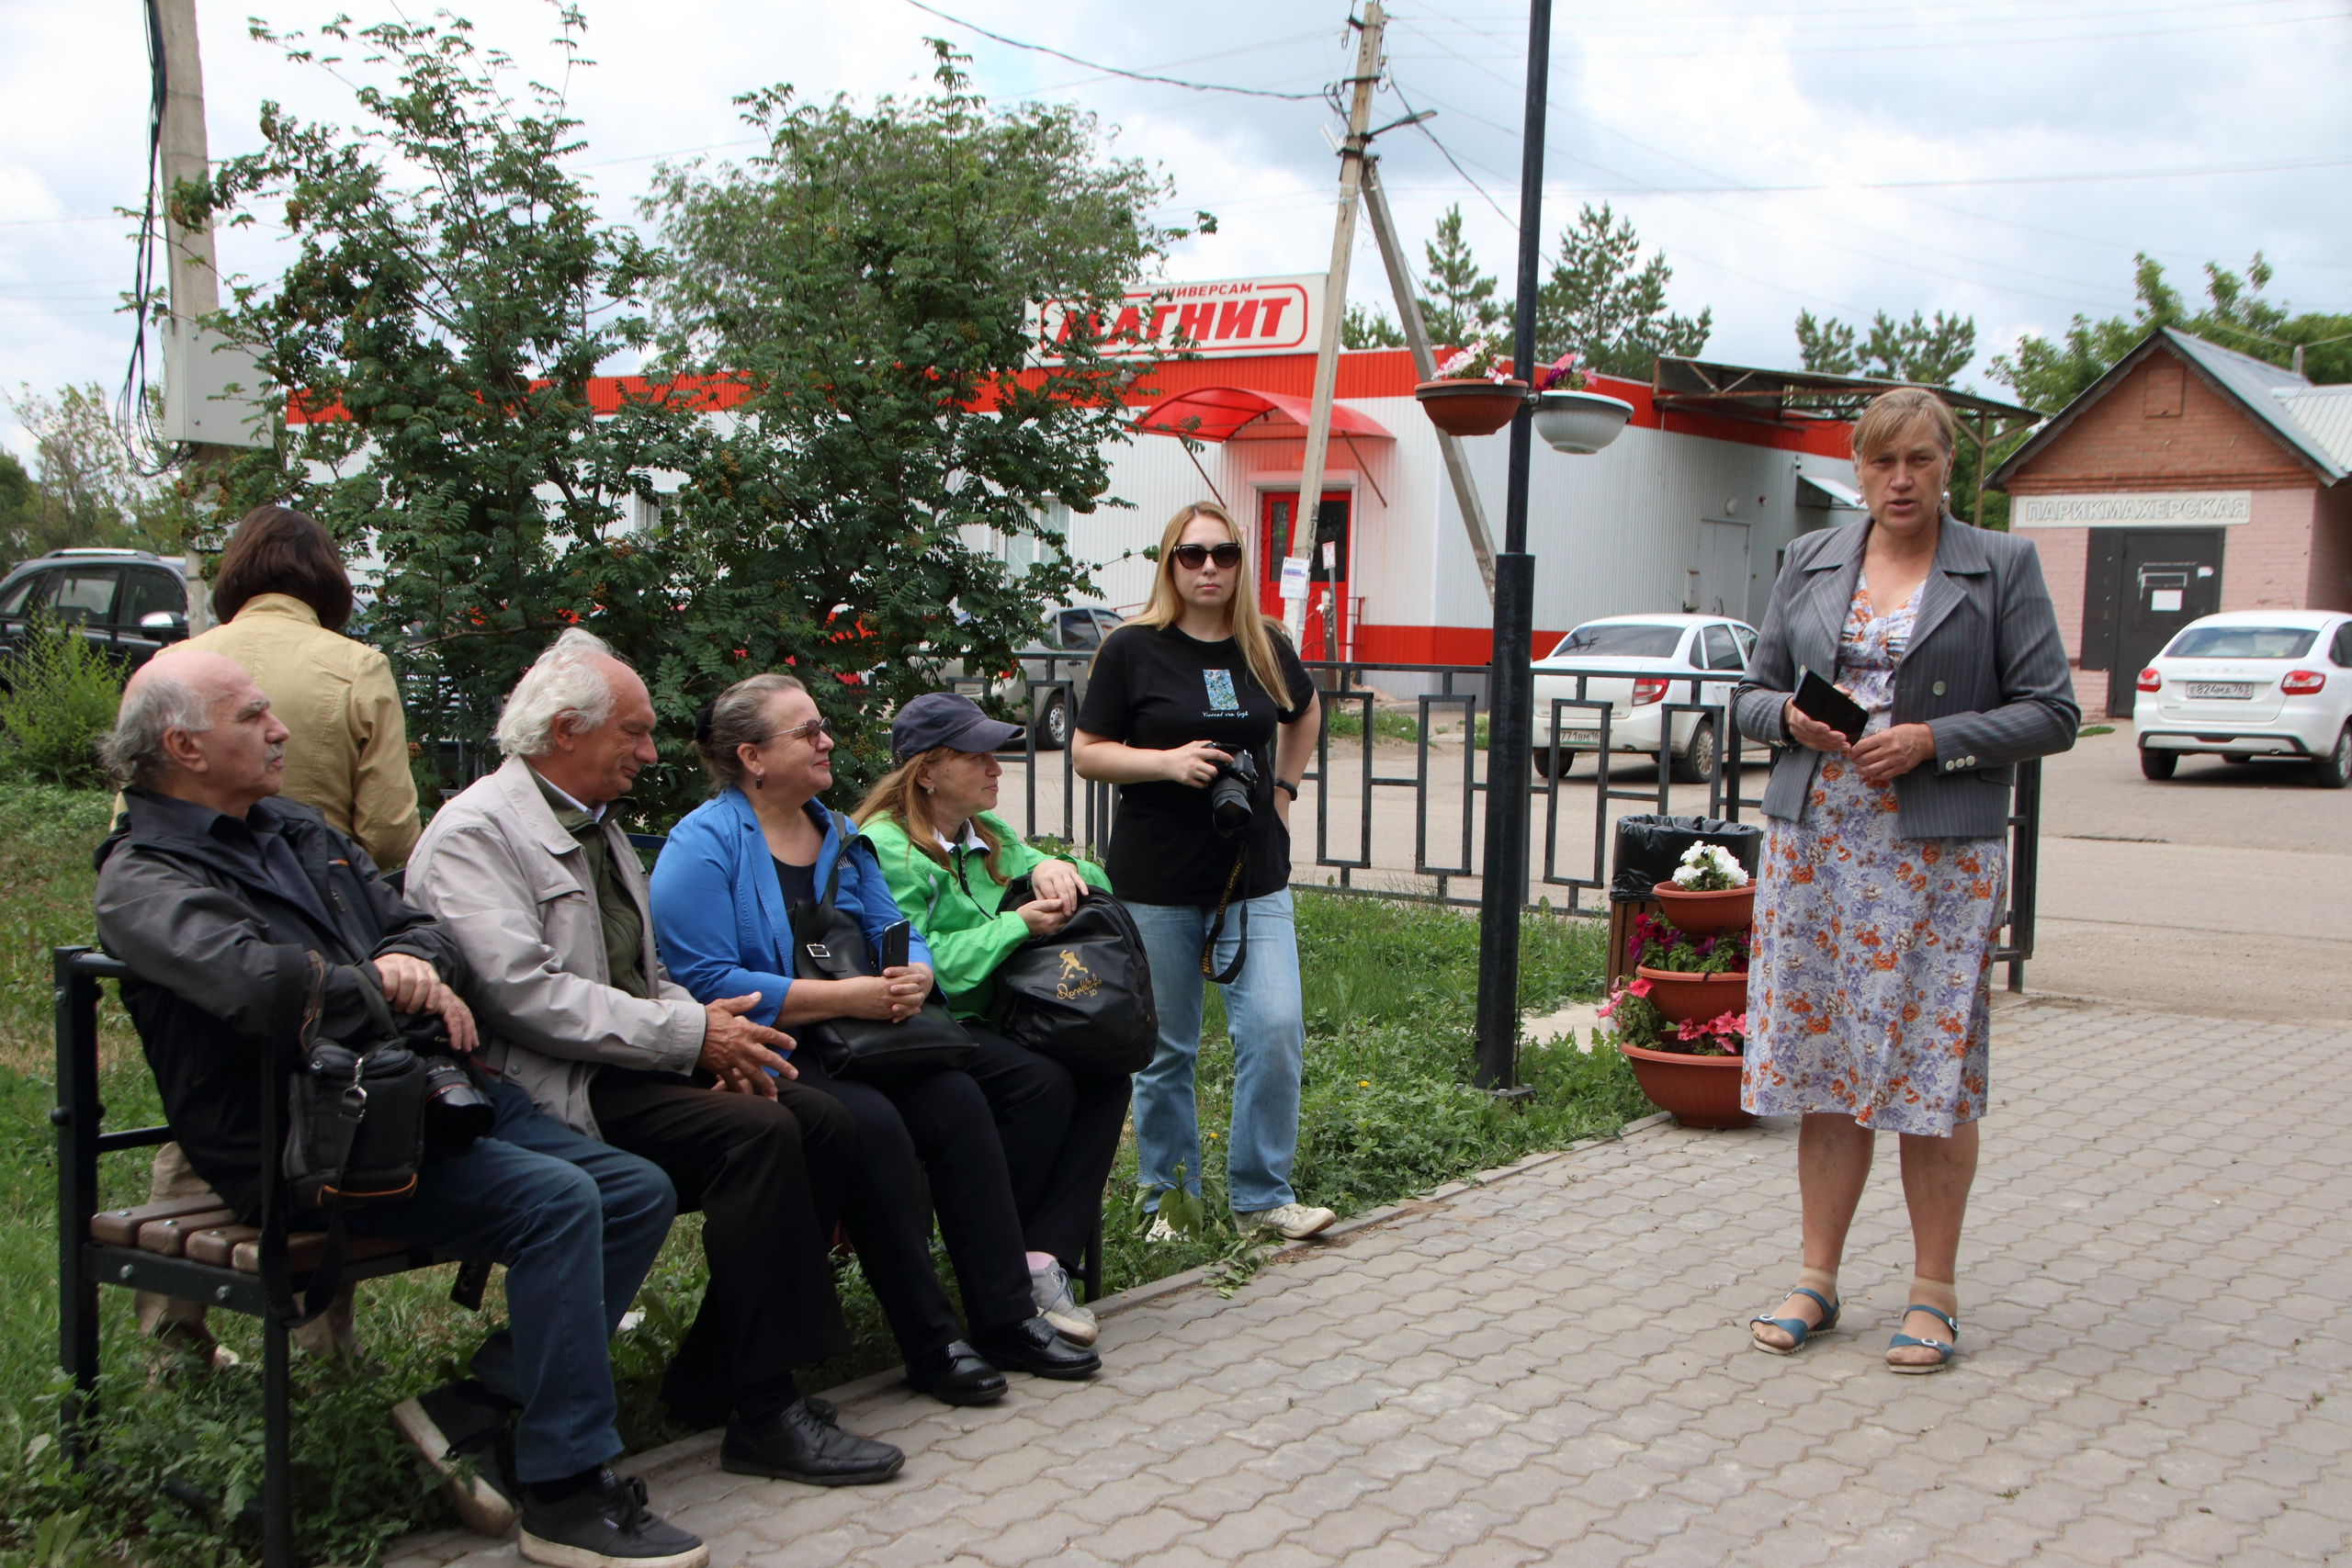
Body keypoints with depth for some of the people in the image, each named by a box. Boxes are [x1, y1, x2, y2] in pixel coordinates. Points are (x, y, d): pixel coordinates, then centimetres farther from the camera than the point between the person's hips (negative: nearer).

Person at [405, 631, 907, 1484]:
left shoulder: (599, 829, 22)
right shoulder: (474, 832, -9)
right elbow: (521, 992, -21)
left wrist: (711, 1032, 0)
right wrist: (688, 1035, -20)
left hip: (635, 1065, 9)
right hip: (548, 1093, -9)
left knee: (822, 1120, -9)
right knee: (755, 1131, -28)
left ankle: (713, 1377, -2)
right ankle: (766, 1414, -22)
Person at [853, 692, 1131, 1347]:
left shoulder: (989, 835, 17)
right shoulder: (885, 848, -9)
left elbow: (1095, 886, 18)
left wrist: (1054, 868, -6)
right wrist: (1019, 924, -17)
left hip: (992, 1019, 8)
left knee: (1106, 1074, -17)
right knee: (1043, 1082, -30)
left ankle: (1045, 1257, -20)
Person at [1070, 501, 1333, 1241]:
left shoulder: (1267, 649, 7)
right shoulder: (1133, 650, -4)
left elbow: (1304, 714, 27)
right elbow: (1086, 752, -3)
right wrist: (1169, 762, -17)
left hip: (1254, 876, 3)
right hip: (1156, 882, -2)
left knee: (1275, 1027, -8)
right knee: (1166, 1049, 7)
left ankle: (1262, 1194, 6)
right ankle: (1169, 1197, 23)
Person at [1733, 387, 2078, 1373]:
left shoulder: (2001, 568, 2)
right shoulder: (1809, 562, 12)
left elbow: (2050, 714, -1)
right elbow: (1753, 693, 16)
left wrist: (1933, 740, -13)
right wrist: (1793, 718, -6)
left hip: (1939, 856, -3)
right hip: (1814, 845, 3)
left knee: (1933, 1074, -1)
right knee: (1823, 1066, 6)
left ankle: (1934, 1293, 12)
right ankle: (1817, 1279, 17)